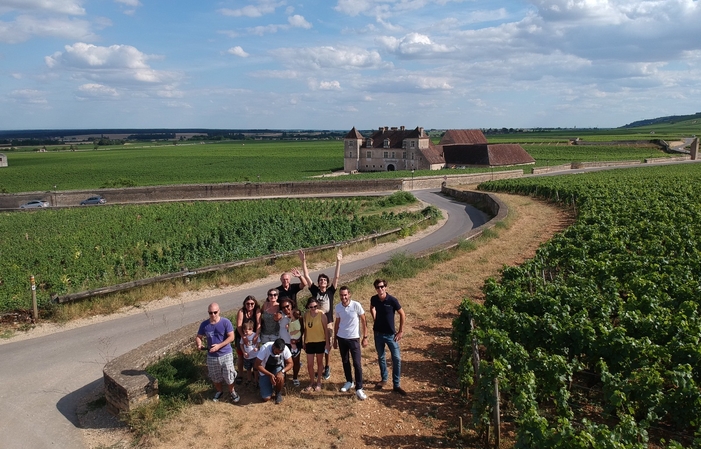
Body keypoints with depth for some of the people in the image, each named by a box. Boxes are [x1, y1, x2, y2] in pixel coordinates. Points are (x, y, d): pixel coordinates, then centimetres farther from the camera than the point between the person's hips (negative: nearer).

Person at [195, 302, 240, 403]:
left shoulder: (225, 322, -14)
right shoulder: (204, 324, -5)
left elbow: (231, 337, -16)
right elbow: (198, 337, 4)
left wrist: (219, 346, -25)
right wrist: (199, 345, -19)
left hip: (226, 354, -3)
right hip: (211, 356, 3)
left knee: (229, 375, 3)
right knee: (215, 377, 17)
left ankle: (232, 392, 28)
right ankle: (219, 391, 42)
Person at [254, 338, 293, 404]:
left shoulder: (285, 349, -24)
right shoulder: (265, 348, -30)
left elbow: (290, 363, -16)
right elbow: (257, 365, -26)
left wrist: (282, 372, -35)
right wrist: (270, 375, -35)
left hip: (278, 368, 1)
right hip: (265, 371, -1)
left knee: (280, 377, -36)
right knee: (266, 398, -11)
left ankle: (278, 393, -4)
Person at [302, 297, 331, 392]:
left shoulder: (321, 315, -13)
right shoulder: (306, 315, -2)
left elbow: (326, 329, -8)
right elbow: (305, 329, 6)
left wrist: (327, 343, -8)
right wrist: (304, 342, 9)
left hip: (320, 342, -3)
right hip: (309, 342, 3)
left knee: (319, 362, 12)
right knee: (309, 364, 5)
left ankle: (318, 382, 27)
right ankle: (312, 382, 24)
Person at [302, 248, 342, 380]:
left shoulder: (330, 291, -3)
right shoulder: (315, 290, -2)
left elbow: (337, 277, -9)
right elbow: (307, 276, -6)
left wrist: (338, 261, -15)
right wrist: (304, 261, -12)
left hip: (328, 323, -1)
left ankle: (327, 367, 24)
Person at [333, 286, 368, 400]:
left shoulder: (356, 305, -14)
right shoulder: (337, 307, -2)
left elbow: (363, 321, -6)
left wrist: (365, 337, -8)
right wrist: (335, 339, 13)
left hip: (354, 338, -4)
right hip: (341, 338, 4)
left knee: (357, 364, -4)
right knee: (345, 361, 15)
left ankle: (359, 389, 2)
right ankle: (349, 382, 33)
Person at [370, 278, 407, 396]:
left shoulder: (392, 300, -19)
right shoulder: (374, 299, -8)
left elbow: (402, 315, -8)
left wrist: (401, 331, -8)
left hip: (391, 334, -3)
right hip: (378, 333, 3)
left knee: (397, 358, -4)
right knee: (381, 357, 16)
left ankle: (396, 385, 7)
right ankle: (384, 379, 34)